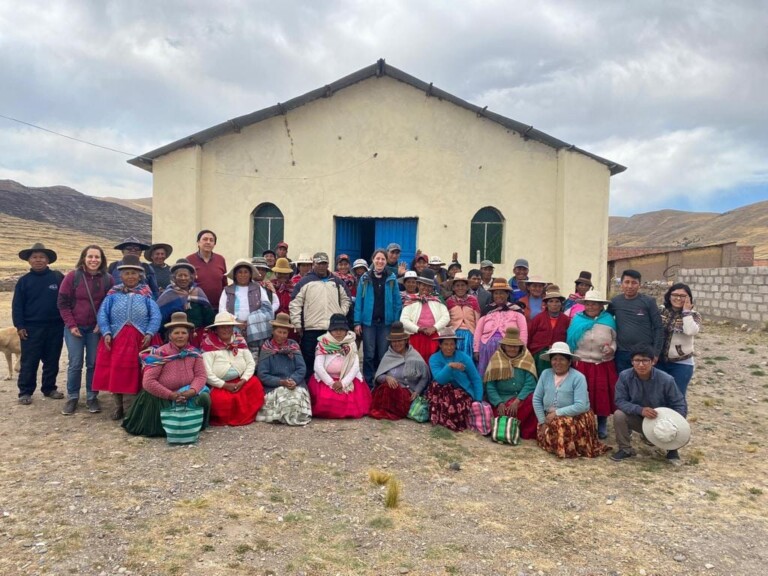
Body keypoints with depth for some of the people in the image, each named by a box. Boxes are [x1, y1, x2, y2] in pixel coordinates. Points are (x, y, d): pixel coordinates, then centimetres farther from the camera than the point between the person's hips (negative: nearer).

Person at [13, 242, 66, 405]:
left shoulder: (58, 277, 1)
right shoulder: (24, 281, 1)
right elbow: (17, 306, 1)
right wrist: (19, 326, -6)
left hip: (55, 327, 1)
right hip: (31, 328, -1)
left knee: (52, 361, 10)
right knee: (29, 362, 3)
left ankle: (49, 388, 23)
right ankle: (25, 392, 12)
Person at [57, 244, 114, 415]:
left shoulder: (108, 279, -2)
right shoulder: (73, 276, -6)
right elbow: (62, 303, -2)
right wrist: (71, 325, -8)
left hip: (96, 328, 1)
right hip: (75, 328, -1)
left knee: (94, 363, 5)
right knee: (75, 364, 2)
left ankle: (92, 397, 18)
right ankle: (72, 398, 16)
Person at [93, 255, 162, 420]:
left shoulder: (146, 295, 6)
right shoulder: (113, 294, 9)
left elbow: (155, 316, -2)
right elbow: (102, 314, 3)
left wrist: (149, 333, -14)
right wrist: (106, 333, -11)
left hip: (139, 339, -1)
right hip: (116, 338, 2)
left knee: (134, 374, 0)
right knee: (115, 372, 4)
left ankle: (129, 410, 10)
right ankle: (118, 406, 20)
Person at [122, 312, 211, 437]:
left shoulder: (194, 353, -1)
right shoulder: (160, 354, -13)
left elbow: (201, 376, -6)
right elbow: (148, 382, -19)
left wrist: (191, 391, -27)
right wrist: (170, 395, -24)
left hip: (187, 397, 3)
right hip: (161, 400, -3)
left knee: (204, 398, -24)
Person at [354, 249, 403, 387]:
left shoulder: (392, 279, 4)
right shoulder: (365, 278, 3)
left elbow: (397, 302, 3)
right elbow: (359, 301, 1)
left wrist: (397, 322, -3)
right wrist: (357, 322, -6)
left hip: (386, 322, 1)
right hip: (368, 321, 0)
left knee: (383, 354, 7)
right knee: (369, 354, 3)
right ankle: (368, 384, 12)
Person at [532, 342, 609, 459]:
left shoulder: (578, 377, -12)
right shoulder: (545, 374, 1)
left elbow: (581, 405, -20)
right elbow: (536, 398, 1)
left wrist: (557, 413, -20)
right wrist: (542, 422, -5)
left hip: (575, 419, -4)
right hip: (549, 419, 4)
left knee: (561, 427, -31)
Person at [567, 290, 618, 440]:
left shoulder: (609, 320, 2)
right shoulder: (577, 319, 1)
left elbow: (615, 339, 8)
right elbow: (571, 341, 2)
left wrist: (612, 348, -12)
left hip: (604, 365, 1)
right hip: (582, 365, 0)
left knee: (603, 396, 6)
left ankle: (602, 427, 22)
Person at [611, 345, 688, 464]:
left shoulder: (666, 379, -23)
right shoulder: (624, 376, -22)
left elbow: (680, 405, -14)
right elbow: (620, 401, -19)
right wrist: (640, 410, -36)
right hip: (637, 418, 1)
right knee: (619, 415, -28)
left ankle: (672, 450, 9)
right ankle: (625, 449, -3)